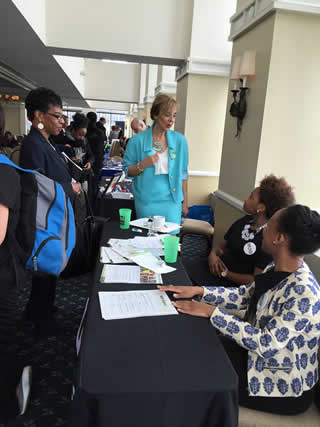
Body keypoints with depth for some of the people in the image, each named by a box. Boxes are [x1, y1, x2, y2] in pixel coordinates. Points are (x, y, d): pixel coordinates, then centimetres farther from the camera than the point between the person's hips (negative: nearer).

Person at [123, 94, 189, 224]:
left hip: (171, 201, 1)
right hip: (146, 202, -1)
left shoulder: (180, 140, 0)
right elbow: (127, 170, 2)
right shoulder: (138, 140, -5)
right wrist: (142, 165, -18)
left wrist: (185, 202, 6)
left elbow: (183, 173, 5)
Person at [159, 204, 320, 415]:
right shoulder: (277, 269, -7)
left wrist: (211, 312, -27)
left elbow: (265, 344, -31)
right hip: (258, 351, 7)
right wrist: (199, 291, -8)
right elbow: (244, 296, 3)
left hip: (284, 385, -7)